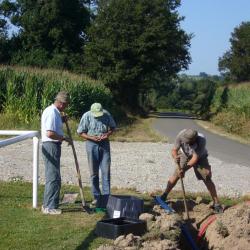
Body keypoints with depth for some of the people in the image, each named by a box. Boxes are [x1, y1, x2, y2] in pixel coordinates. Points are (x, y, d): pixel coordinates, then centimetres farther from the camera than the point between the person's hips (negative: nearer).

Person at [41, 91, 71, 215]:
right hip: (51, 146, -11)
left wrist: (61, 120, 15)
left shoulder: (53, 111, 15)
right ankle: (50, 207, -3)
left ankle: (47, 205, 24)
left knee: (51, 177, 16)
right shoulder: (52, 112, -18)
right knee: (54, 178, -7)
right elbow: (49, 133, -25)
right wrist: (64, 138, -16)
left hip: (52, 146, 11)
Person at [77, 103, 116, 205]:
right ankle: (96, 196, 12)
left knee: (106, 171, -1)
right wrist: (91, 138, -19)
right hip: (92, 144, -1)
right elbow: (80, 132, -5)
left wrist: (107, 134, -11)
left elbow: (113, 127, 10)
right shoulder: (87, 116, -10)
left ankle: (106, 196, 4)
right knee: (94, 173, 4)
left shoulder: (107, 115, -4)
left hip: (104, 144, 2)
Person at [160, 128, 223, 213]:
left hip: (200, 157, -2)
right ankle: (164, 195, 10)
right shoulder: (181, 135, -34)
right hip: (185, 155, 2)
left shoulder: (201, 140, -39)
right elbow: (174, 150, -28)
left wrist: (184, 169, -46)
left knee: (207, 179, -10)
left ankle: (216, 203, -2)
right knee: (176, 175, -7)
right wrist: (175, 157, -51)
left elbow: (195, 158, -37)